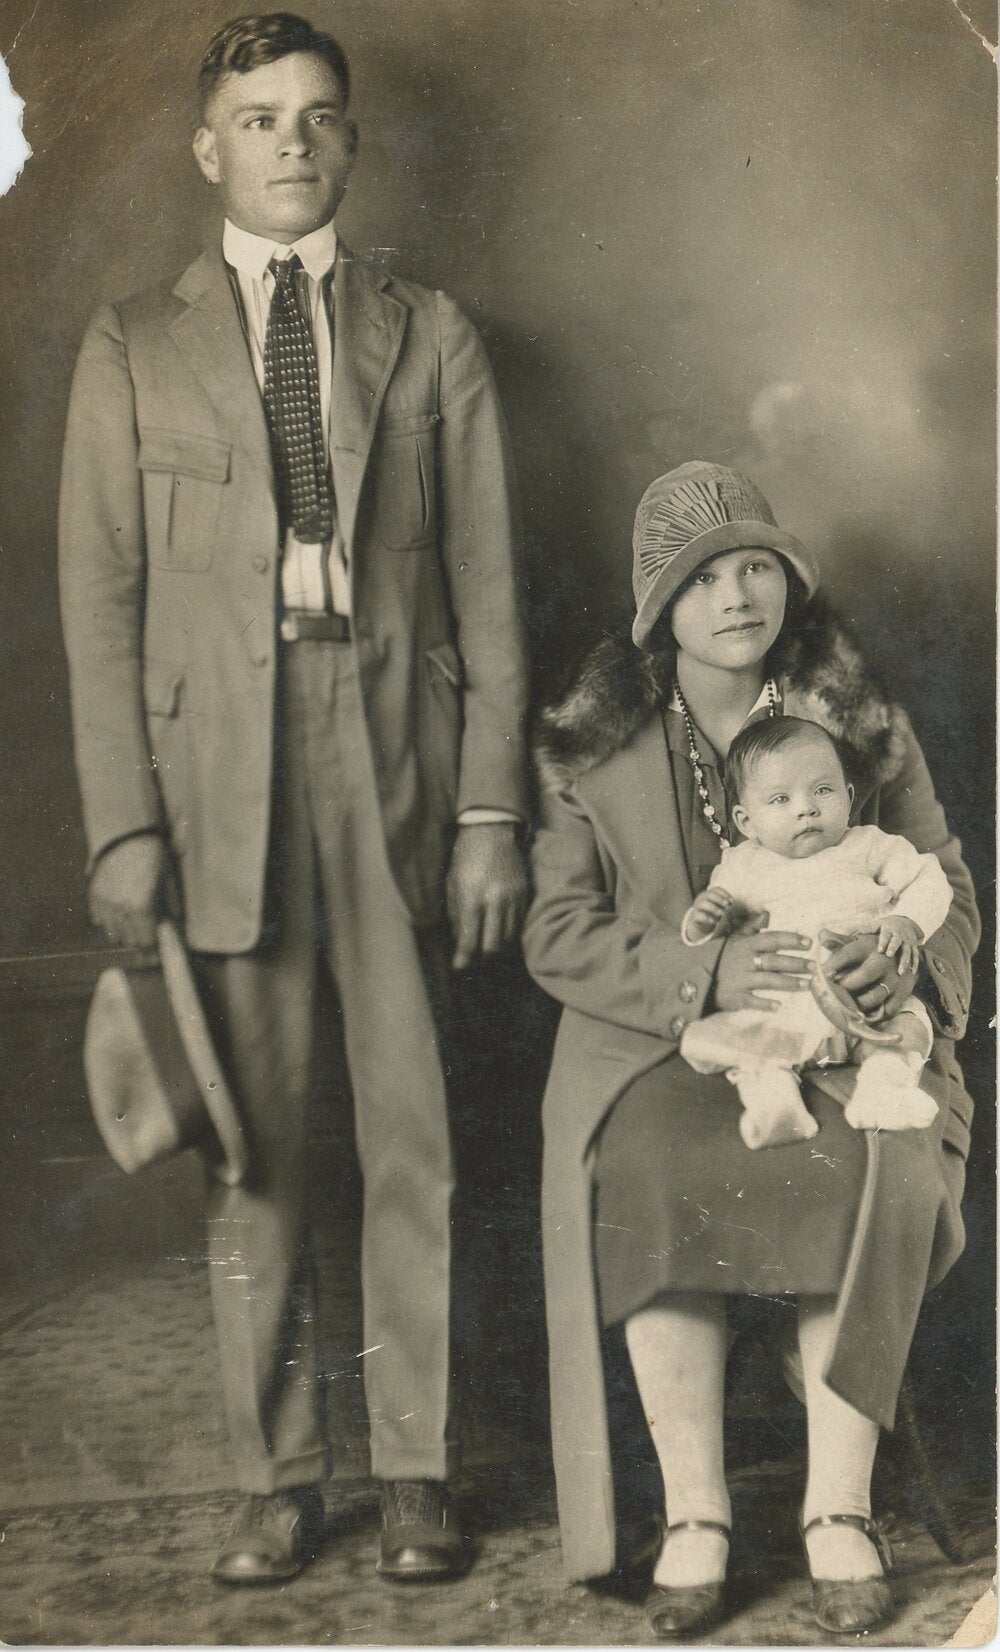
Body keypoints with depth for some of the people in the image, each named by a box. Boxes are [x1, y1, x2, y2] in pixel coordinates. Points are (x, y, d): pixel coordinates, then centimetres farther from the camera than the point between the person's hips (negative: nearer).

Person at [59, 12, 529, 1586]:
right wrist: (125, 823, -5)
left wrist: (492, 808, 0)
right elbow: (101, 597, 4)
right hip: (220, 768, 0)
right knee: (250, 1142, 4)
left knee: (413, 1131, 3)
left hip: (400, 756, 0)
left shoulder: (430, 338, 11)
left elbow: (487, 589, 8)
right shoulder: (136, 347, 10)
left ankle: (417, 1468, 14)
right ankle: (277, 1473, 15)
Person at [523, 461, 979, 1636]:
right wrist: (708, 973, -18)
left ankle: (839, 1511, -20)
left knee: (877, 1176, -31)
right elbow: (557, 933, -1)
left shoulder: (864, 728, 7)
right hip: (657, 1046, 0)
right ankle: (693, 1515, -22)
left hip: (841, 1047, 1)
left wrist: (906, 965, -13)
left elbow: (947, 891, 12)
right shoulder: (591, 746, 4)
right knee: (648, 1175, -33)